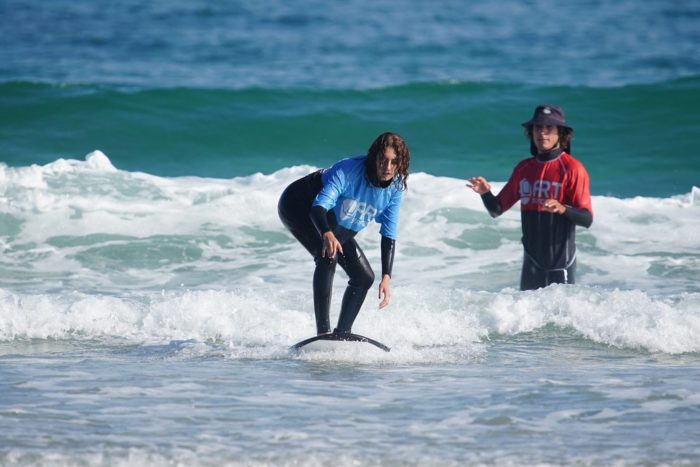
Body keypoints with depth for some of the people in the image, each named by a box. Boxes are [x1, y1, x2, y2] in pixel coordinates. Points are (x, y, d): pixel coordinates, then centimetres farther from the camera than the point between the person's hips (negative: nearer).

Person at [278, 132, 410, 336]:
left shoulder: (395, 189, -16)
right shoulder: (349, 171, -34)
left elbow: (389, 236, -12)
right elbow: (319, 206, -43)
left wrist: (386, 278, -22)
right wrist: (327, 235, -64)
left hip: (337, 227, 8)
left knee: (364, 277, 2)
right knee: (328, 255, -33)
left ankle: (342, 333, 14)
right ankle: (323, 332, -36)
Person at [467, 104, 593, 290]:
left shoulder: (571, 168, -6)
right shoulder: (524, 168, 11)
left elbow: (587, 219, -11)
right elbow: (497, 209, 15)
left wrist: (562, 209, -30)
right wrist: (486, 193, -5)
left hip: (560, 264, -5)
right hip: (531, 264, 5)